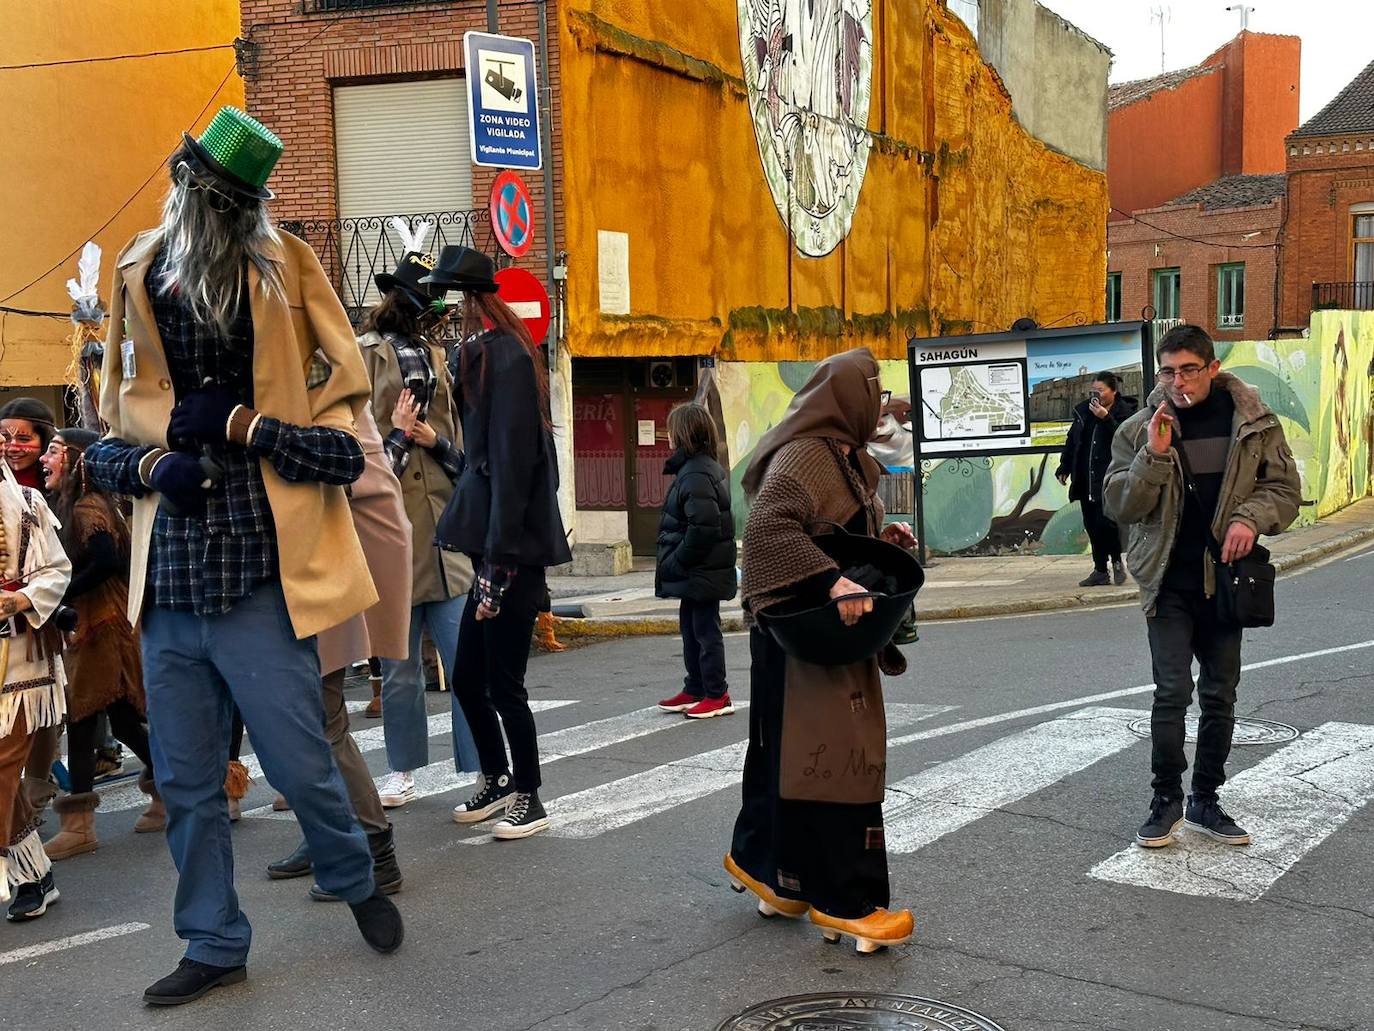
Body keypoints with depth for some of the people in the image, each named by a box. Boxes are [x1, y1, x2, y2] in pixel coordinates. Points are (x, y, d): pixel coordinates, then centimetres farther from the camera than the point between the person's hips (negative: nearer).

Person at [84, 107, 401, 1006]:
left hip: (256, 580, -4)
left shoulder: (285, 269, -2)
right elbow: (121, 419, 16)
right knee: (187, 786, 11)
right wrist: (147, 463, -6)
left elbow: (343, 384, 1)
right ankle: (215, 946, 28)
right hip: (170, 587, 4)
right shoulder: (140, 277, 8)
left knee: (302, 767, 1)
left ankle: (357, 883, 31)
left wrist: (245, 424, -12)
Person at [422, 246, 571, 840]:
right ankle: (496, 780, 32)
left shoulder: (506, 358, -13)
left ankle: (529, 799, 15)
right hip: (492, 550, 9)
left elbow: (511, 467, -19)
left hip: (514, 552, -9)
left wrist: (496, 566, -20)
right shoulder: (482, 355, 16)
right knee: (468, 679, 14)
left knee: (503, 685, 0)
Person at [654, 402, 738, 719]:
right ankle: (694, 691, 27)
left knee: (705, 630, -2)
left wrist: (676, 562, -18)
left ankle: (717, 695, 7)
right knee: (691, 628, 17)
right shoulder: (706, 467, 13)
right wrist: (676, 562, 15)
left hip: (701, 573, -10)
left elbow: (703, 527, -26)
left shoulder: (696, 474, -20)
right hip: (697, 572, 10)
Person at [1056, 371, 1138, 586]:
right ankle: (1100, 571, 13)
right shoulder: (1083, 410, 12)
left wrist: (1106, 418, -24)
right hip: (1086, 478, 6)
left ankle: (1117, 561, 9)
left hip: (1109, 479, -6)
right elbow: (1072, 440, 18)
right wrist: (1064, 468, 16)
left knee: (1105, 521, -14)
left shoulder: (1124, 413, -5)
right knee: (1092, 524, 6)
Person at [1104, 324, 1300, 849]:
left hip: (1225, 577, 2)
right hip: (1169, 582, -2)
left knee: (1220, 695, 10)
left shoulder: (1254, 421, -2)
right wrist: (1154, 456, -21)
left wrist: (1251, 516, -16)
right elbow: (1117, 506, -7)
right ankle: (1167, 799, 8)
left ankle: (1205, 801, 24)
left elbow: (1285, 487, 5)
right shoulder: (1139, 429, -5)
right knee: (1173, 692, -8)